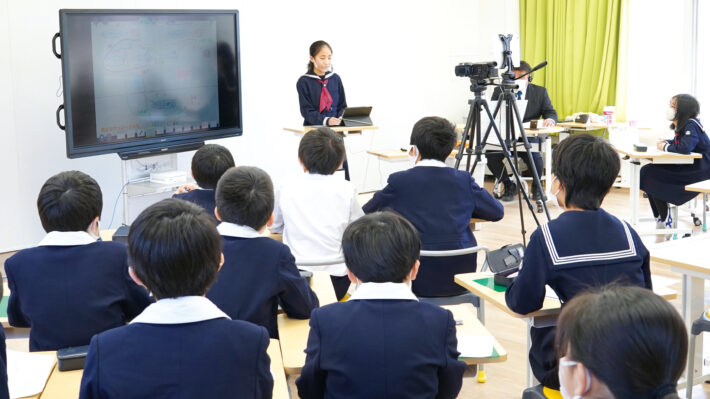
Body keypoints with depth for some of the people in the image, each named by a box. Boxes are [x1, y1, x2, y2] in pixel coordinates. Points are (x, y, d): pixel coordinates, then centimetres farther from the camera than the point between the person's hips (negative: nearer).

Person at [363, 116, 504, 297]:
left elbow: (365, 214, 7)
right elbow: (497, 211, 13)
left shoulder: (399, 181, -6)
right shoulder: (464, 180, 1)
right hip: (461, 280, 3)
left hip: (419, 282, -3)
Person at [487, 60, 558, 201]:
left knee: (534, 157, -31)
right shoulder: (499, 91, 8)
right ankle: (508, 186, 1)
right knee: (490, 155, -27)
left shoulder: (540, 92, 8)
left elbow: (551, 113, 5)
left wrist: (549, 120, -20)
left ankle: (536, 187, 4)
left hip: (529, 138, -1)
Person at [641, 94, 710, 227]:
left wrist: (666, 147, -14)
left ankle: (664, 219, -2)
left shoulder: (691, 125, -19)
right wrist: (666, 142, 3)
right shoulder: (683, 125, 8)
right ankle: (659, 216, 7)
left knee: (650, 174, -14)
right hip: (688, 167, 9)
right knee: (647, 170, 3)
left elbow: (684, 148, -32)